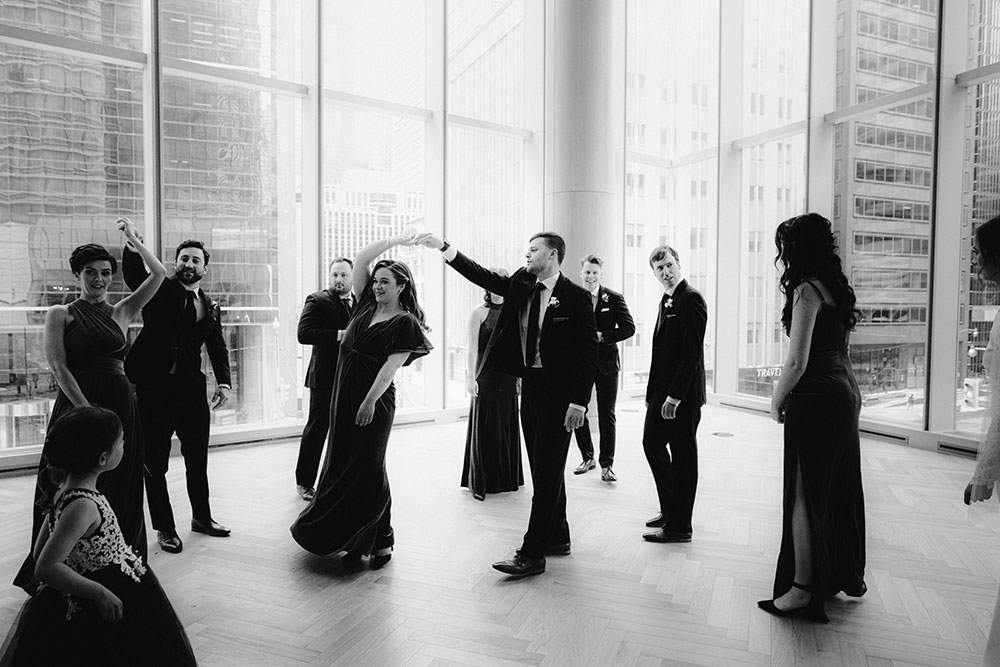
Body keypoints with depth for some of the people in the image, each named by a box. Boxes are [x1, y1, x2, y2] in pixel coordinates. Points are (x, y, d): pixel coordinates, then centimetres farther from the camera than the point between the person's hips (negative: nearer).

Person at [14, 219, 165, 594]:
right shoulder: (60, 315, 4)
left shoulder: (120, 312, 11)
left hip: (120, 405, 3)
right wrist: (87, 409, -16)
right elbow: (58, 367, -7)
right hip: (76, 404, -3)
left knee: (119, 490, 8)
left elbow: (158, 274, 5)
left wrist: (133, 240, 2)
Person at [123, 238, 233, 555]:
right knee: (155, 463, 6)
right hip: (155, 388, -3)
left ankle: (201, 516, 32)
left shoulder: (211, 308, 10)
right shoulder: (159, 290, 0)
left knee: (198, 460, 14)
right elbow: (133, 271, -19)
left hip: (192, 389, 4)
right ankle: (164, 528, 20)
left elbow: (218, 348, 8)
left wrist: (223, 382, -5)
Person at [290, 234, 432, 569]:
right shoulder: (366, 305, 11)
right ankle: (356, 539, 19)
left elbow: (391, 365, -14)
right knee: (342, 464, 9)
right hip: (344, 396, 7)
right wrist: (394, 240, 10)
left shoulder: (405, 323, -7)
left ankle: (380, 541, 11)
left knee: (367, 469, -2)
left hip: (374, 401, -7)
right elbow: (360, 259, 10)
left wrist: (370, 401, -20)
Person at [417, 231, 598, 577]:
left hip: (558, 393, -7)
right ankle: (557, 538, 30)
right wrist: (444, 247, -2)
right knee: (543, 469, 16)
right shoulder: (521, 284, 9)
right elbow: (483, 276, 6)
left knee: (547, 471, -3)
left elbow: (588, 352, -13)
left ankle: (532, 554, 4)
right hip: (529, 386, 7)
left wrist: (578, 402, -18)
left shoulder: (576, 297, -10)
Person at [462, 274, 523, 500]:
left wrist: (520, 375, 6)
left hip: (508, 375, 4)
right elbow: (472, 348, -7)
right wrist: (470, 377, -13)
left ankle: (505, 478, 24)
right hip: (485, 375, -4)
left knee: (507, 426, 10)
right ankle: (479, 483, 12)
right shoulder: (479, 312, -3)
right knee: (484, 427, 2)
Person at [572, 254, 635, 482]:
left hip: (606, 363, -2)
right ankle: (588, 458, 27)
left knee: (606, 415, 2)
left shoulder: (614, 299, -2)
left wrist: (602, 336, -18)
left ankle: (606, 465, 12)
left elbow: (629, 328, -7)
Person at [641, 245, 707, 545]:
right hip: (662, 390, 9)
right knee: (652, 443, 15)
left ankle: (678, 527, 14)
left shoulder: (691, 299, -14)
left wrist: (675, 395, -22)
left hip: (682, 395, -9)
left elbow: (692, 352, -20)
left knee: (682, 457, 1)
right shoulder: (666, 300, 15)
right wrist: (653, 390, 12)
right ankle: (670, 509, 31)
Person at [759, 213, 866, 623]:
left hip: (816, 398, -9)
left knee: (804, 494, -1)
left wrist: (776, 401, -6)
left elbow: (797, 362, -20)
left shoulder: (807, 290, -15)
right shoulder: (837, 286, 12)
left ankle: (802, 589, 8)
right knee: (841, 488, 20)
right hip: (846, 391, 9)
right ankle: (848, 575, 35)